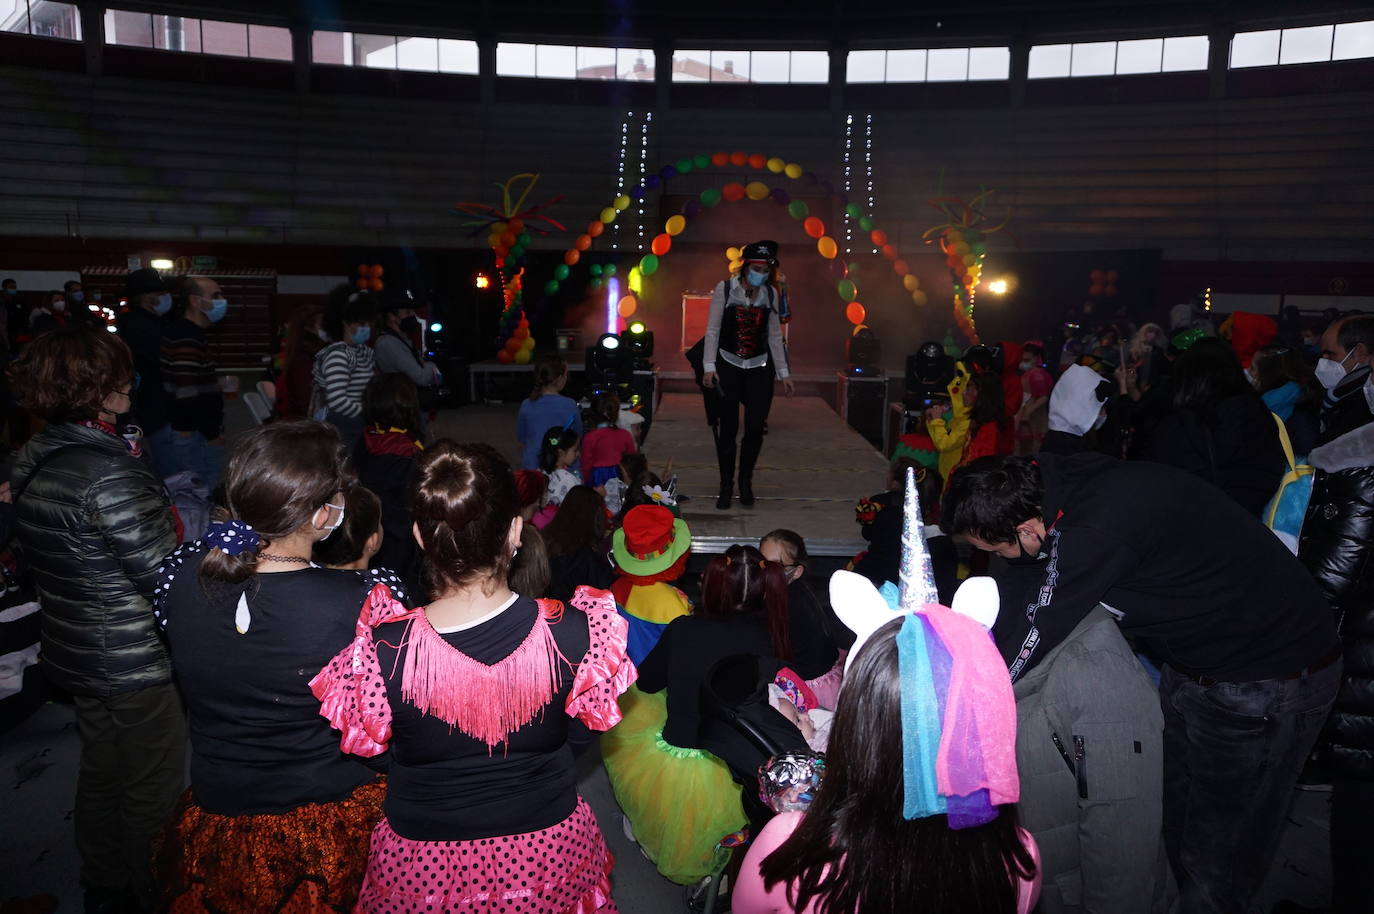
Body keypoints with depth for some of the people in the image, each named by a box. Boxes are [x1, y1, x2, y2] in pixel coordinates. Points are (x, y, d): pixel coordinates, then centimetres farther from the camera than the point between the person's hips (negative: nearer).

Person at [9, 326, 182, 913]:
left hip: (76, 654, 9)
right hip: (134, 662, -9)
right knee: (152, 788, 9)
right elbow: (165, 575, -26)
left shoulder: (33, 461, 2)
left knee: (100, 774, 24)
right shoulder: (109, 474, -27)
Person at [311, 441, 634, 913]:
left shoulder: (382, 649, -29)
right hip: (546, 855, 1)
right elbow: (584, 732, -8)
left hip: (421, 872, 0)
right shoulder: (573, 631, -27)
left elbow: (365, 745, -8)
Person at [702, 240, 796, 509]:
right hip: (728, 366, -2)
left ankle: (746, 481, 18)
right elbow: (712, 330, -5)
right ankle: (726, 486, 14)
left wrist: (783, 373, 7)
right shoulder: (725, 288, -6)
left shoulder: (771, 293, 4)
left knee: (756, 427, -5)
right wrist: (709, 367, -13)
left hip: (759, 368, 2)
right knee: (728, 429, -1)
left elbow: (774, 335, 9)